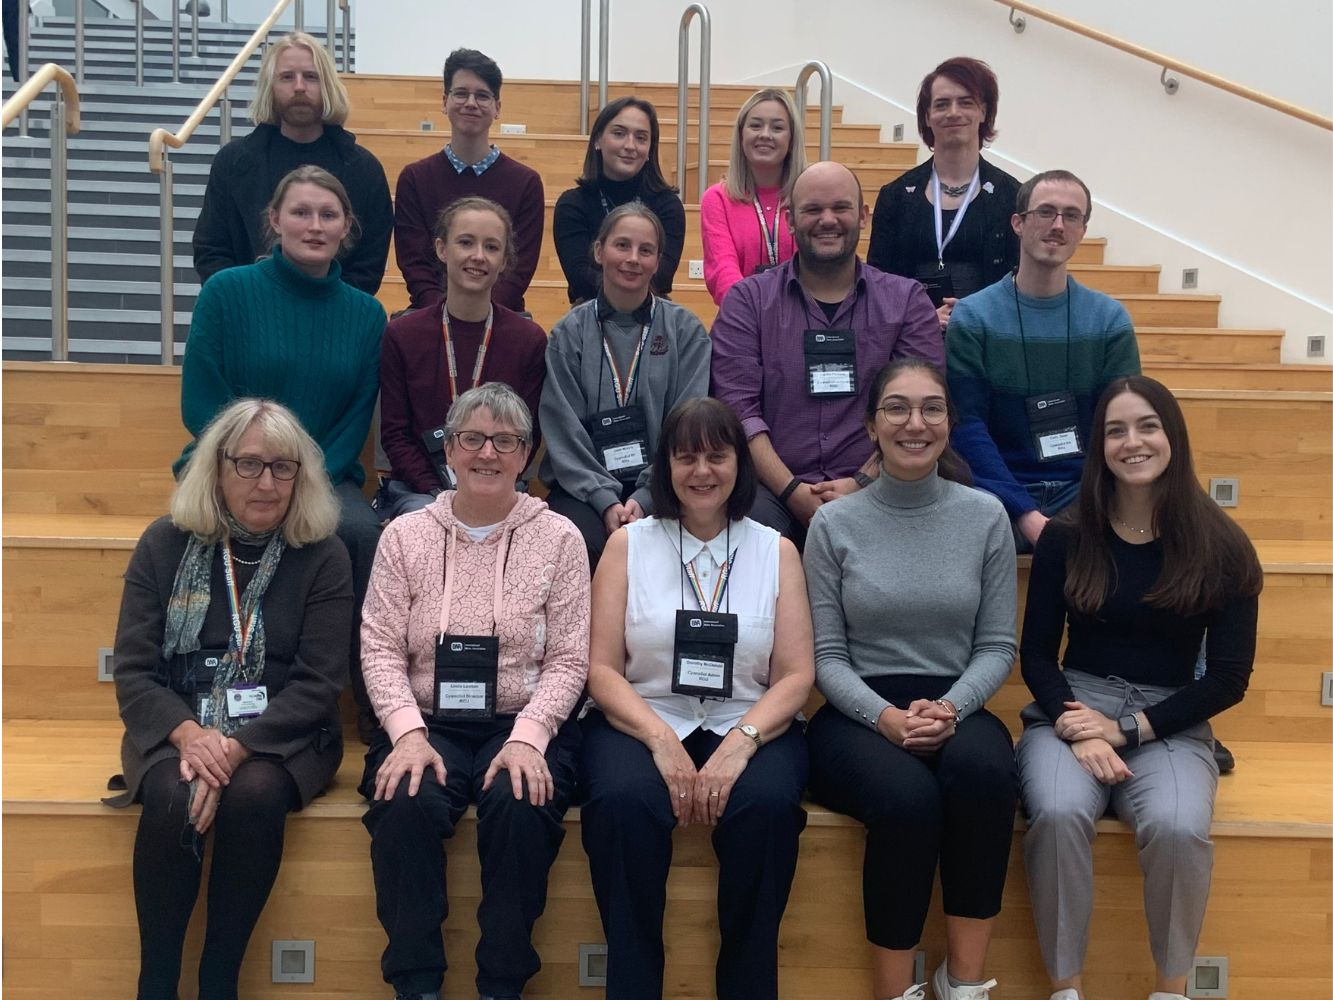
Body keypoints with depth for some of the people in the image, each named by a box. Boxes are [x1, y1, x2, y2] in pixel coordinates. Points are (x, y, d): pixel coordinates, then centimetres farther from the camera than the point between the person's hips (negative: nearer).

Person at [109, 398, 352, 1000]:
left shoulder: (323, 558, -2)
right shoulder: (165, 544, 3)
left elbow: (318, 683, -7)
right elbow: (132, 670, 0)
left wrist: (238, 746, -22)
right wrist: (188, 734, -20)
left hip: (284, 736, -1)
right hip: (177, 729, 1)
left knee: (254, 793, -33)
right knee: (172, 798, -30)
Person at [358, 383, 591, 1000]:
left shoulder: (558, 537, 4)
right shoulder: (405, 536, 8)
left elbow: (569, 659, -1)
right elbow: (381, 649, 1)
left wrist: (527, 736, -17)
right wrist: (408, 733, -15)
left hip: (523, 723, -1)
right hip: (427, 721, 1)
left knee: (521, 807, -31)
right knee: (406, 804, -30)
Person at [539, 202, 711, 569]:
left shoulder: (686, 330, 6)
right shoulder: (568, 333, 7)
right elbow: (563, 433, 0)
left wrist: (645, 498, -13)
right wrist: (606, 500, -13)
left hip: (661, 487, 0)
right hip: (583, 488, 0)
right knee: (584, 543, -31)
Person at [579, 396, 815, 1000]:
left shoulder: (776, 551, 9)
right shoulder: (628, 545, 7)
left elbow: (796, 675, 2)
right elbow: (602, 670, 1)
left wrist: (741, 741, -16)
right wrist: (659, 739, -17)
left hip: (748, 724, 1)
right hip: (642, 721, 0)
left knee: (768, 804, -32)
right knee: (622, 802, -33)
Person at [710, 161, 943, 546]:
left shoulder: (907, 301, 12)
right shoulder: (748, 301, 10)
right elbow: (738, 407, 0)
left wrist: (863, 483, -10)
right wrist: (792, 491, -12)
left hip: (874, 491, 1)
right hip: (774, 489, 0)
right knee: (751, 519, -34)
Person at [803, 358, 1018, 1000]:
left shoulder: (985, 516, 5)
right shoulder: (834, 524, 2)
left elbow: (997, 646, 5)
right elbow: (827, 657, 1)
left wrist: (950, 708, -14)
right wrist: (887, 717, -16)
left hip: (957, 709, 1)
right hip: (858, 716, -1)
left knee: (982, 769, -34)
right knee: (909, 796, -33)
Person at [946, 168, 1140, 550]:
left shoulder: (1110, 319, 7)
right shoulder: (971, 317, 0)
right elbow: (967, 427, -7)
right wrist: (1025, 514, -18)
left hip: (1085, 492, 2)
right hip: (1000, 497, -2)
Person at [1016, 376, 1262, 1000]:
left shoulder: (1221, 548, 1)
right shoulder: (1066, 537, 3)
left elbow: (1230, 679, 0)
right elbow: (1036, 653, 4)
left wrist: (1126, 728, -10)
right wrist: (1076, 729, -14)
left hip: (1170, 722, 0)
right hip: (1072, 708, 1)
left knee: (1177, 827, -32)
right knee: (1059, 813, -32)